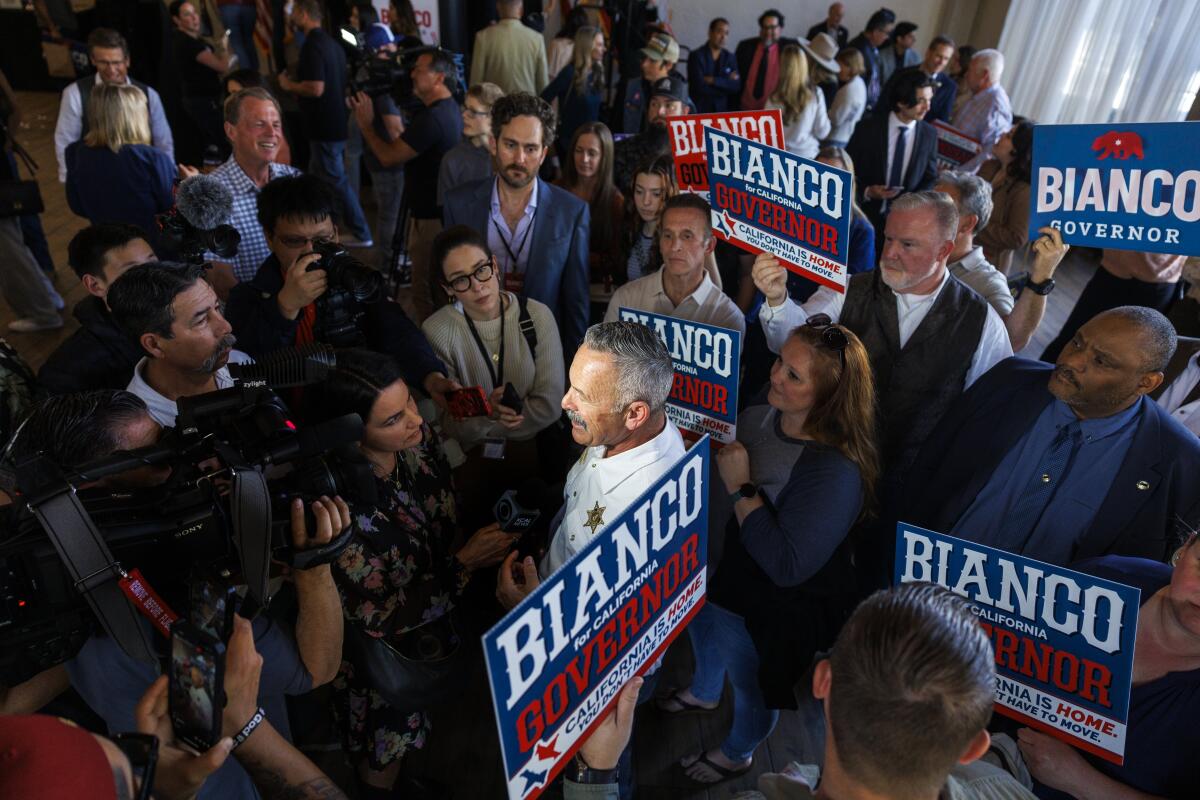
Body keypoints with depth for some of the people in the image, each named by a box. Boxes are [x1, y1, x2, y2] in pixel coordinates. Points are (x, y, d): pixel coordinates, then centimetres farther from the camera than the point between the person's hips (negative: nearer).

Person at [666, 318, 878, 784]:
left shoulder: (836, 470, -35)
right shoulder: (754, 417, -14)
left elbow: (786, 566, -36)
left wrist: (741, 488, -34)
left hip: (773, 610, -7)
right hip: (720, 570, 7)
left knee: (750, 684, 22)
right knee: (701, 625, 34)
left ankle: (737, 755, 57)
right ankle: (704, 693, 70)